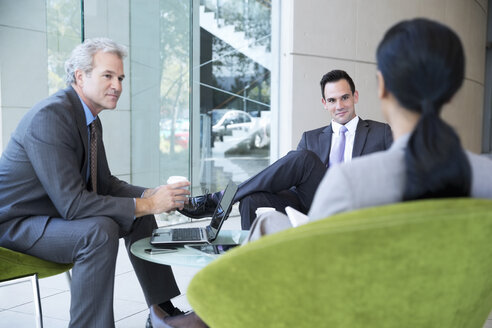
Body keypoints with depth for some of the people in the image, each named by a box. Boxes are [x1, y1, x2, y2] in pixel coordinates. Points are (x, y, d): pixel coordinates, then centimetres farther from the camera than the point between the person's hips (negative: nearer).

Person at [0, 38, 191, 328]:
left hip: (58, 212, 10)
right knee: (100, 231, -33)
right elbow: (71, 203, -32)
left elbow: (105, 184, 10)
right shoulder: (51, 115, -26)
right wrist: (147, 204, -29)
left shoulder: (92, 120, 4)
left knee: (140, 215, 9)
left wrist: (150, 195, -9)